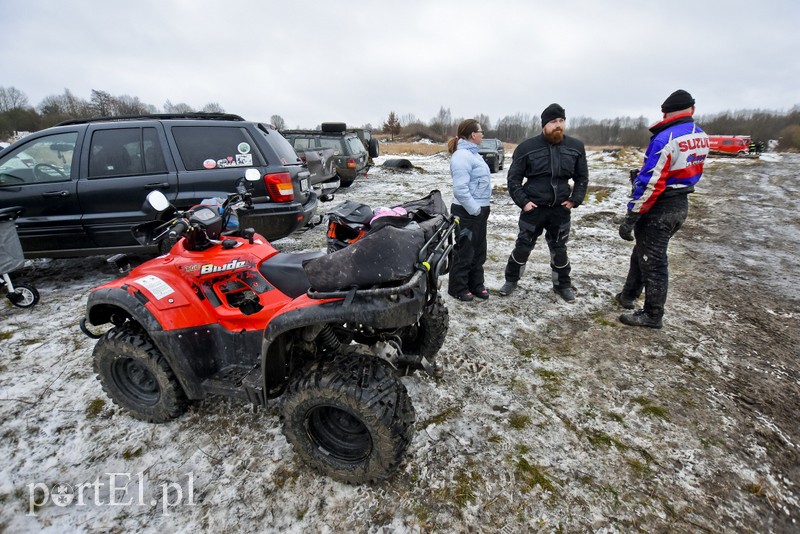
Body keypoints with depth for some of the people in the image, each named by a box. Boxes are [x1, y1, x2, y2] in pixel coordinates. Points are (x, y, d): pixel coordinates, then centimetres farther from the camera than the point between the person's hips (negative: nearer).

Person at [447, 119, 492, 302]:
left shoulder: (472, 153, 15)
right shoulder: (462, 156, -17)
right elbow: (460, 188, -25)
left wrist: (482, 208, 18)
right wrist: (474, 209, -21)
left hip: (479, 210, 10)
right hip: (467, 212, -10)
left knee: (479, 250, 15)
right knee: (464, 251, -1)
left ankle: (476, 284, 27)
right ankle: (457, 288, 12)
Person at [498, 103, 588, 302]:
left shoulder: (575, 146, 2)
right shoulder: (527, 147, -7)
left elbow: (582, 177, 11)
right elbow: (513, 177, -3)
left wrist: (574, 200, -1)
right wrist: (522, 201, -11)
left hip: (561, 208, 2)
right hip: (533, 208, -2)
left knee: (559, 249, 14)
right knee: (523, 247, 7)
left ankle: (563, 285, 31)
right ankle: (511, 280, 26)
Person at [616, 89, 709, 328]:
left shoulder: (665, 139, -20)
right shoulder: (701, 137, 6)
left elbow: (650, 184, -24)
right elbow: (693, 172, 15)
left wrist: (630, 218, -20)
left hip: (660, 208, -8)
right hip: (681, 205, 9)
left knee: (652, 261, 1)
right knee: (643, 251, 21)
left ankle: (652, 315, 13)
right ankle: (629, 295, 34)